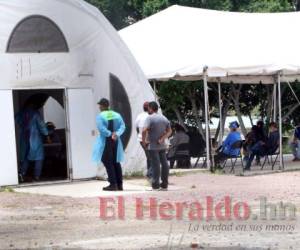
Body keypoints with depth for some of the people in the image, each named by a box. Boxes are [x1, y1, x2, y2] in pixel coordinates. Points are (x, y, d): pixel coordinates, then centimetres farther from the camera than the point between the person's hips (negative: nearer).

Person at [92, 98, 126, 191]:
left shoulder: (100, 116, -10)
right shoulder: (117, 115, 7)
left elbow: (101, 129, -21)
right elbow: (122, 126, -1)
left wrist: (110, 134, -12)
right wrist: (116, 134, -10)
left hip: (106, 141, -6)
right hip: (116, 141, 6)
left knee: (108, 163, -1)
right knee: (116, 162, 12)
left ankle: (113, 184, -7)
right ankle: (119, 184, 11)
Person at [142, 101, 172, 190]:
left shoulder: (150, 118, -11)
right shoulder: (164, 118, 11)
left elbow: (144, 130, -23)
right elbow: (169, 131, 7)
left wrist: (144, 141, -12)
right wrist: (162, 139, -3)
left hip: (153, 146, -6)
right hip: (162, 145, 6)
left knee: (155, 164, -6)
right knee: (164, 163, 8)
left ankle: (155, 185, -5)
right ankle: (164, 184, 11)